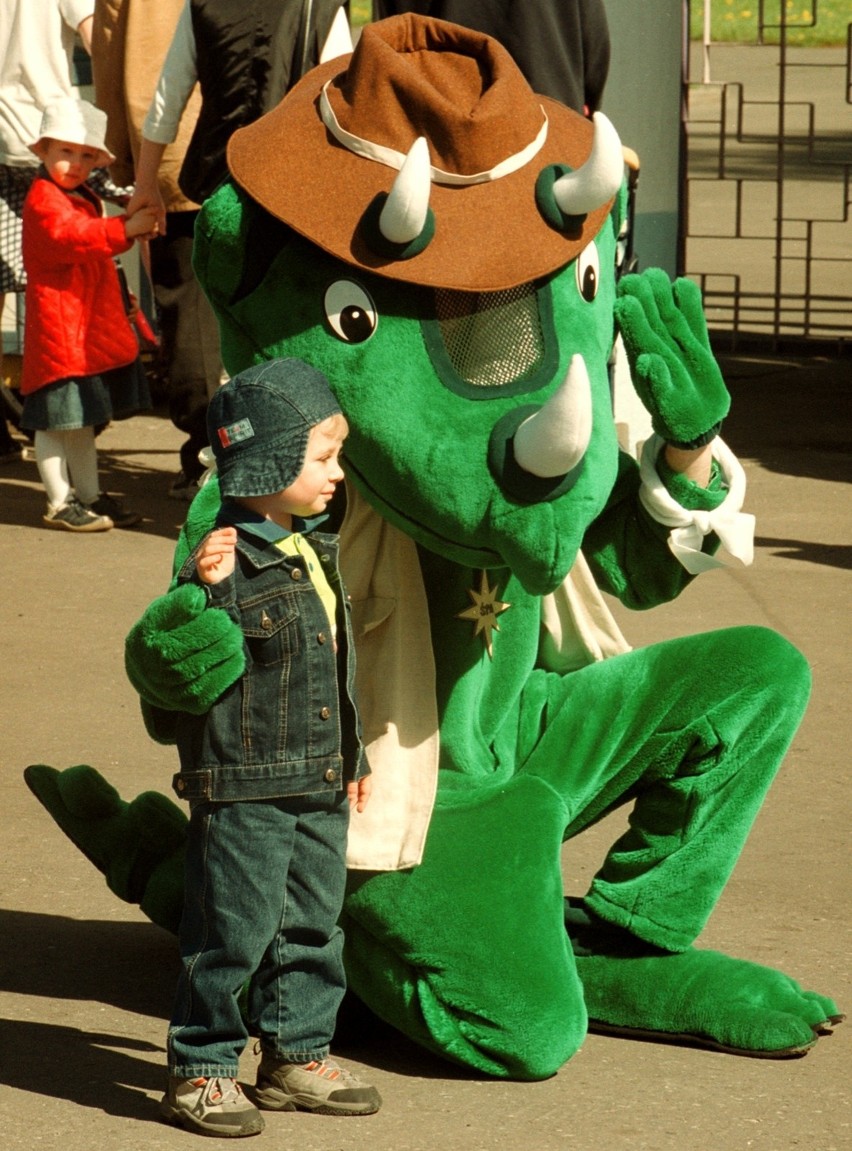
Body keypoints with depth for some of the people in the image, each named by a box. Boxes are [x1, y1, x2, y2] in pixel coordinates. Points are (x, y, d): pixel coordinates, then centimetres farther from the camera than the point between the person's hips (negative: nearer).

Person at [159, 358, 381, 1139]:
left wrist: (354, 758, 25)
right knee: (231, 934, -3)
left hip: (320, 789, 8)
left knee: (314, 928, 15)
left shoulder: (318, 553, 11)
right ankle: (201, 1071, 8)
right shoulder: (230, 562, -16)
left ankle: (297, 1057, 27)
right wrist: (205, 590, -35)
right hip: (243, 789, -8)